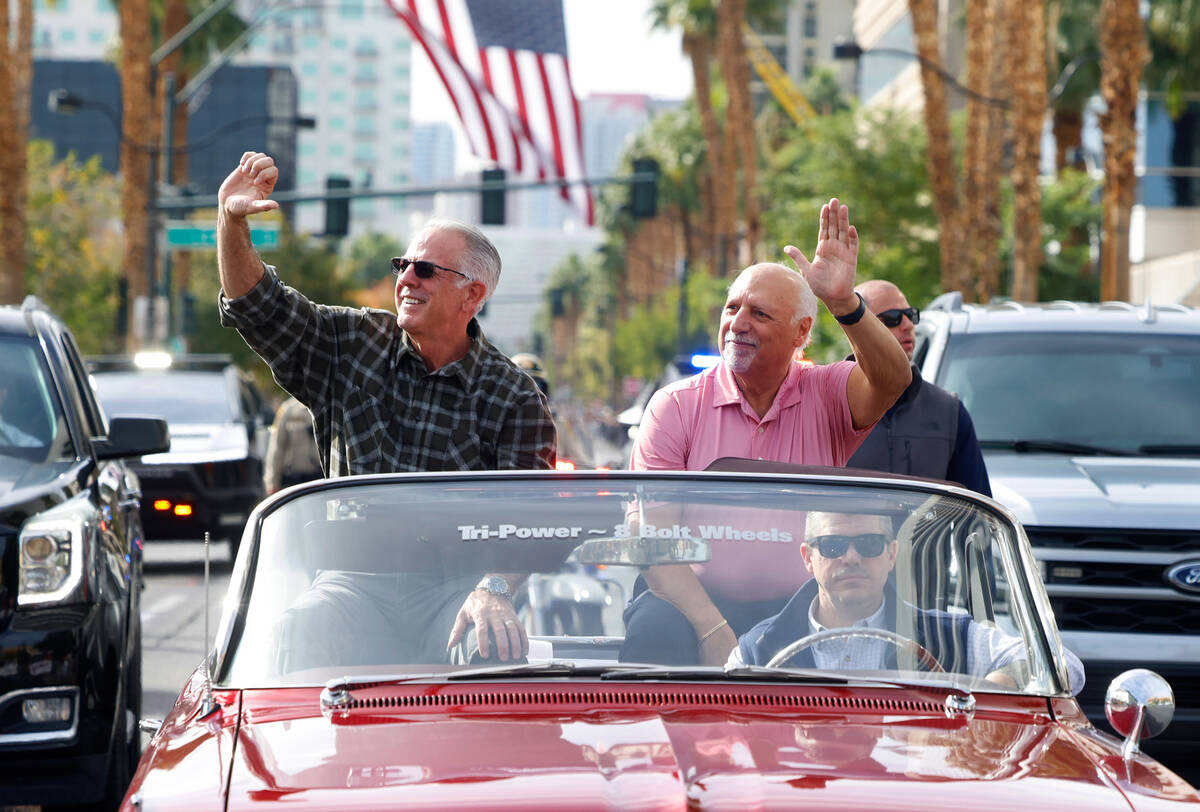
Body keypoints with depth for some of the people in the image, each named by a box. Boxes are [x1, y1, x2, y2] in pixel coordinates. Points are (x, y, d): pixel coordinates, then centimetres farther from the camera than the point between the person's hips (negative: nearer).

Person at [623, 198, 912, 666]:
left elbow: (892, 381, -18)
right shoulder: (675, 406, 3)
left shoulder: (825, 395, 6)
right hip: (696, 605, 0)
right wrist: (712, 628, -20)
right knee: (654, 627, -33)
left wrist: (844, 303, -34)